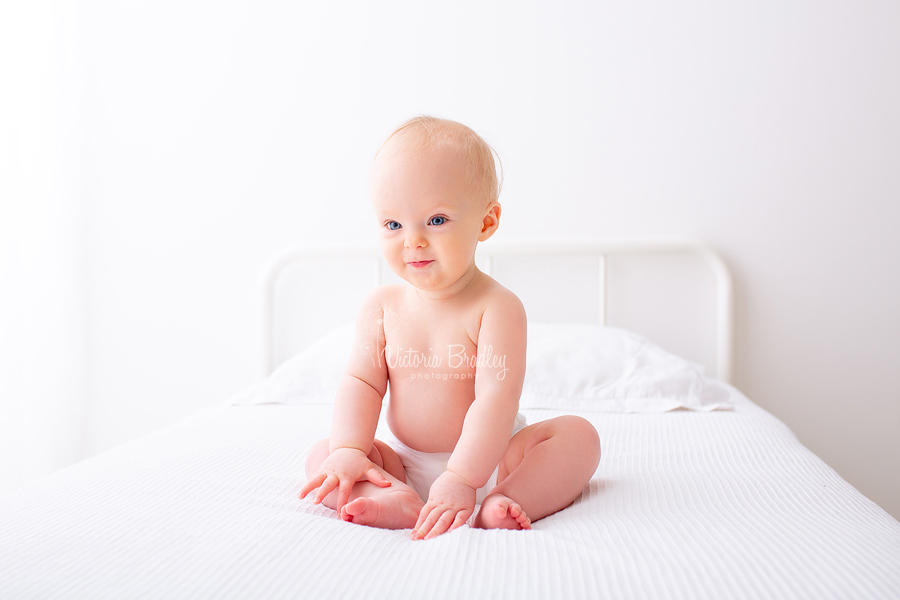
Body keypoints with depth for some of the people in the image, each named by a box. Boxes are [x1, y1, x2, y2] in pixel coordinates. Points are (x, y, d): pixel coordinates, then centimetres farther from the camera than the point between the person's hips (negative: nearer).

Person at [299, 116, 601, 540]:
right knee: (321, 456, -12)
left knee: (578, 434, -21)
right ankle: (401, 501, -35)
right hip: (404, 464, 3)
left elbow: (495, 399, -26)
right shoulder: (381, 308, -4)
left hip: (490, 460, -3)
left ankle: (502, 503, -39)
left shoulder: (497, 308, -18)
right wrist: (350, 451, -22)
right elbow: (361, 383, -5)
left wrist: (461, 480, -34)